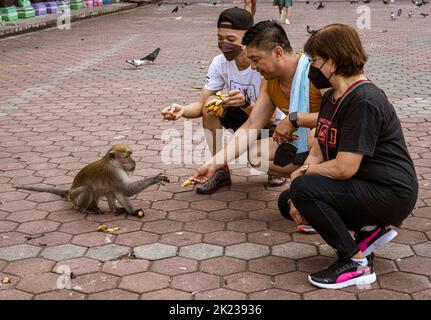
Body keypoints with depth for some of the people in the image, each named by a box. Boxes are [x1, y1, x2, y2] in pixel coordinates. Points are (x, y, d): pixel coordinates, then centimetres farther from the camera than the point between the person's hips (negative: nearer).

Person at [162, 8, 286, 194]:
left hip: (273, 126, -4)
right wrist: (183, 111, -35)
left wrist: (246, 103, -50)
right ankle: (221, 172, -8)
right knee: (210, 104, -21)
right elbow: (201, 104, -13)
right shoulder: (220, 62, -13)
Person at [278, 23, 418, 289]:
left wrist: (302, 173, -10)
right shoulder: (331, 97, 9)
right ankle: (369, 229, 9)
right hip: (362, 187, 10)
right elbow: (317, 153, 6)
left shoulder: (364, 101, -23)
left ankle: (356, 263, -11)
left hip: (391, 194, -10)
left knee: (304, 188, -26)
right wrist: (299, 194, -11)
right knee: (288, 203, 9)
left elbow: (344, 168, -28)